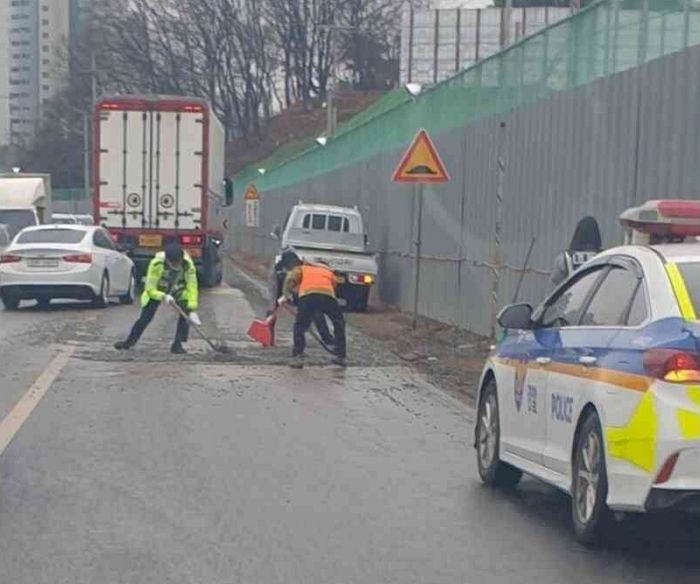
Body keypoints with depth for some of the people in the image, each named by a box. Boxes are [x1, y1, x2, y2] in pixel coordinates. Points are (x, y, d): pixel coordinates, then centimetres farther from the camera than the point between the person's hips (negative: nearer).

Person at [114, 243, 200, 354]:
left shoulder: (188, 265, -32)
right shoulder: (157, 264, -36)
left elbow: (192, 288, -30)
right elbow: (150, 289, -28)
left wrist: (192, 310, -39)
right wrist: (164, 297, -45)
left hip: (178, 293, 1)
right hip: (156, 292, -1)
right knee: (145, 317, -7)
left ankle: (177, 344, -11)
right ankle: (129, 342, 12)